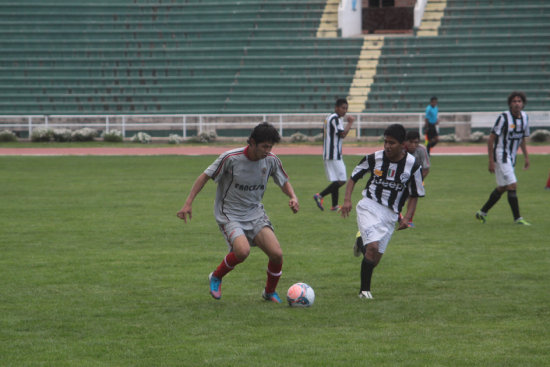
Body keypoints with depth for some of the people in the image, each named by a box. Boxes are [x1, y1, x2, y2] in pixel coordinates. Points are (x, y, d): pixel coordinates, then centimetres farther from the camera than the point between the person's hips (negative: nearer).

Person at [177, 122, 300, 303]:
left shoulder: (271, 160, -4)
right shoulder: (230, 158, -18)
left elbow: (284, 181, 13)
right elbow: (205, 176, -7)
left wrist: (293, 197, -8)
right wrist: (188, 203, -11)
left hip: (255, 213, 4)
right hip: (229, 215, -4)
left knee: (277, 254, -13)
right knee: (243, 251, -31)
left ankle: (270, 292, 16)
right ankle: (216, 277, 0)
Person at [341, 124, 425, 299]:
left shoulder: (413, 166, -5)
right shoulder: (374, 158, -7)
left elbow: (414, 195, 6)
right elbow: (354, 177, 8)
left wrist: (407, 217, -6)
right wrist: (347, 199, -5)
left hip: (390, 213, 2)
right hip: (369, 206, -2)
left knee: (375, 258, 4)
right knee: (373, 247, -23)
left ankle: (361, 244, 39)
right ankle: (365, 290, -11)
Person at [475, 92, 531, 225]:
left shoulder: (524, 117, 6)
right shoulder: (503, 118, -15)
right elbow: (491, 139, -13)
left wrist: (526, 157, 14)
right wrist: (491, 161, -16)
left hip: (511, 158, 8)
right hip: (501, 157, -8)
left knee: (502, 188, 14)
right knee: (512, 186, -12)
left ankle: (482, 212, 26)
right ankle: (517, 218, -8)